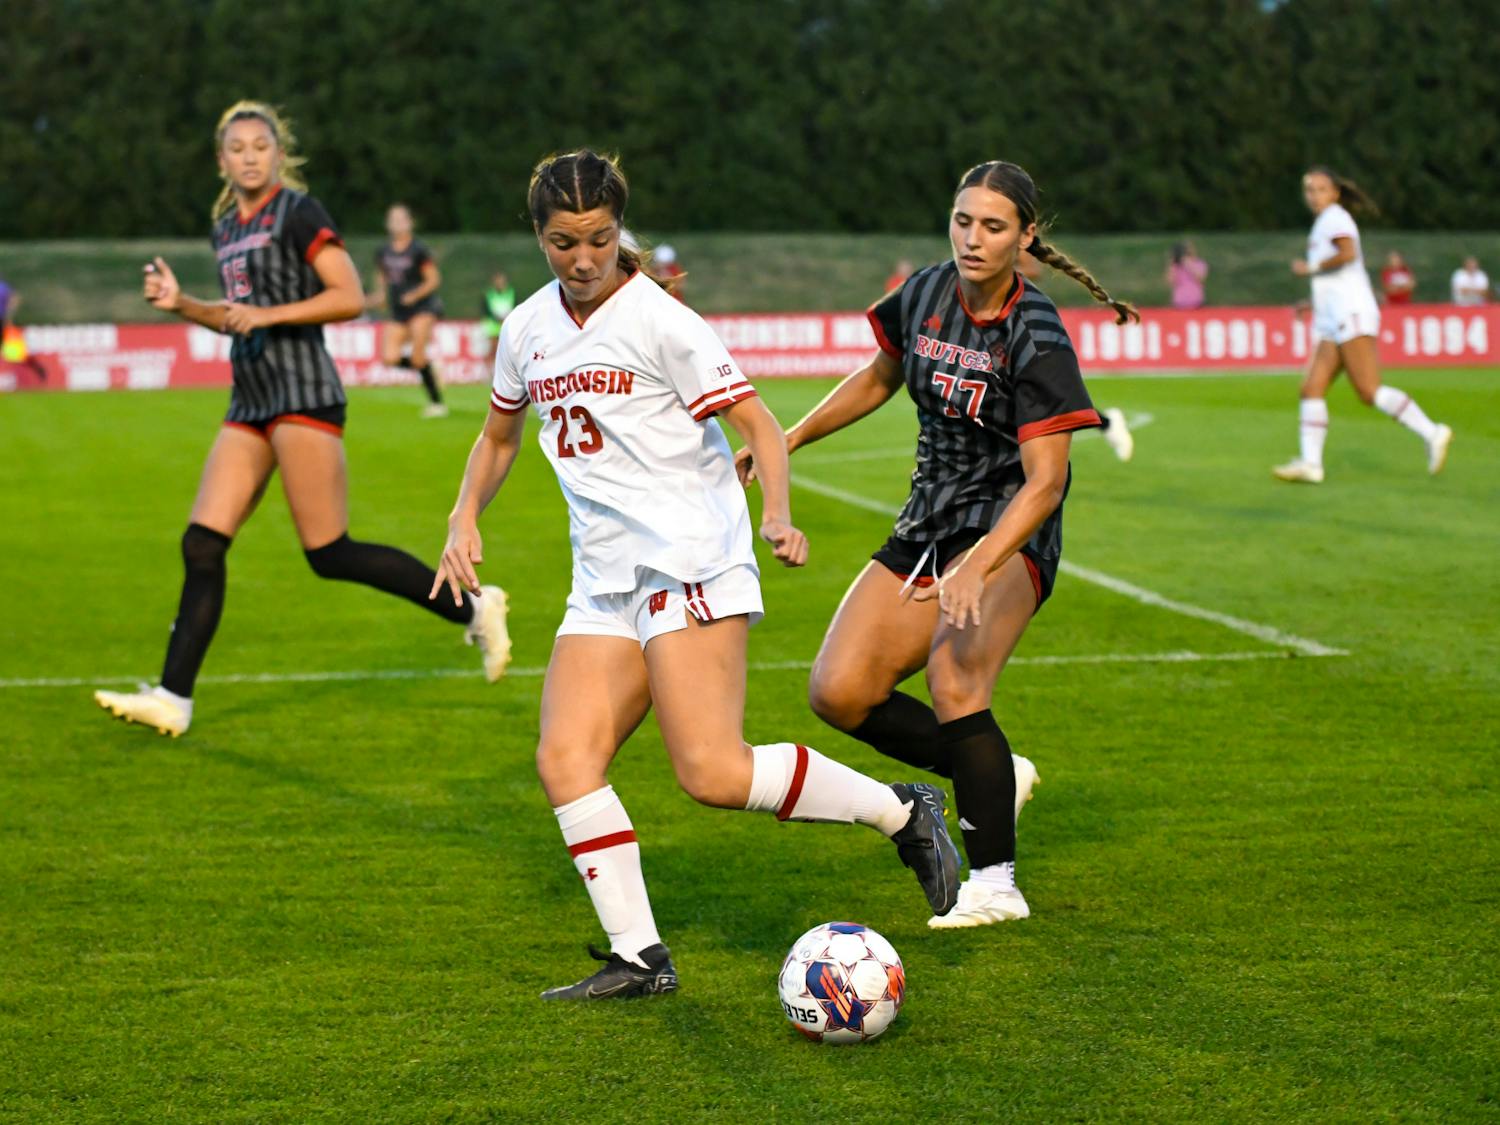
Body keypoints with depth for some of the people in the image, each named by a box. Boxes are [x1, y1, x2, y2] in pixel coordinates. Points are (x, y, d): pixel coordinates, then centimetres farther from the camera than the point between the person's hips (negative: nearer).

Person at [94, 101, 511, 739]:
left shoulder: (297, 213, -7)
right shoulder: (227, 227, 17)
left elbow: (350, 298, -14)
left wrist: (268, 314, -20)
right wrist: (180, 304, 12)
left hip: (302, 395, -8)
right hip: (250, 402, 8)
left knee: (329, 555, -8)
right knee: (202, 543, -2)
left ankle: (472, 607, 5)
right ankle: (173, 699, -2)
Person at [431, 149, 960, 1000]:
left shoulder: (660, 320, -8)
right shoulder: (529, 329, 11)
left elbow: (758, 424, -9)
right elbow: (500, 436, 28)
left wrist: (777, 514, -26)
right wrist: (466, 519, 12)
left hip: (690, 563, -7)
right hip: (606, 582, 7)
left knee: (713, 772, -17)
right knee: (565, 758, -8)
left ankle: (903, 813, 0)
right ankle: (639, 956, -4)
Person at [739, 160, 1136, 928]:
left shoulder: (1037, 340, -19)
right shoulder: (925, 295, -1)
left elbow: (1044, 481, -26)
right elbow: (879, 378, 20)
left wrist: (974, 569, -38)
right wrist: (785, 442, 21)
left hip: (1007, 536, -7)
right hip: (925, 528, 7)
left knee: (953, 678, -30)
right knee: (838, 693, -7)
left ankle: (994, 883, -20)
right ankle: (993, 777, 13)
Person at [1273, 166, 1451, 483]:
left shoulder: (1334, 216, -2)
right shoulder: (1326, 223, 25)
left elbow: (1348, 254, -21)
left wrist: (1311, 268, -11)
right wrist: (1315, 303, 29)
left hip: (1352, 314, -10)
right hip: (1333, 324, 10)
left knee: (1369, 391, -16)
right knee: (1312, 388, -1)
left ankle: (1432, 433, -16)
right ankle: (1310, 463, -8)